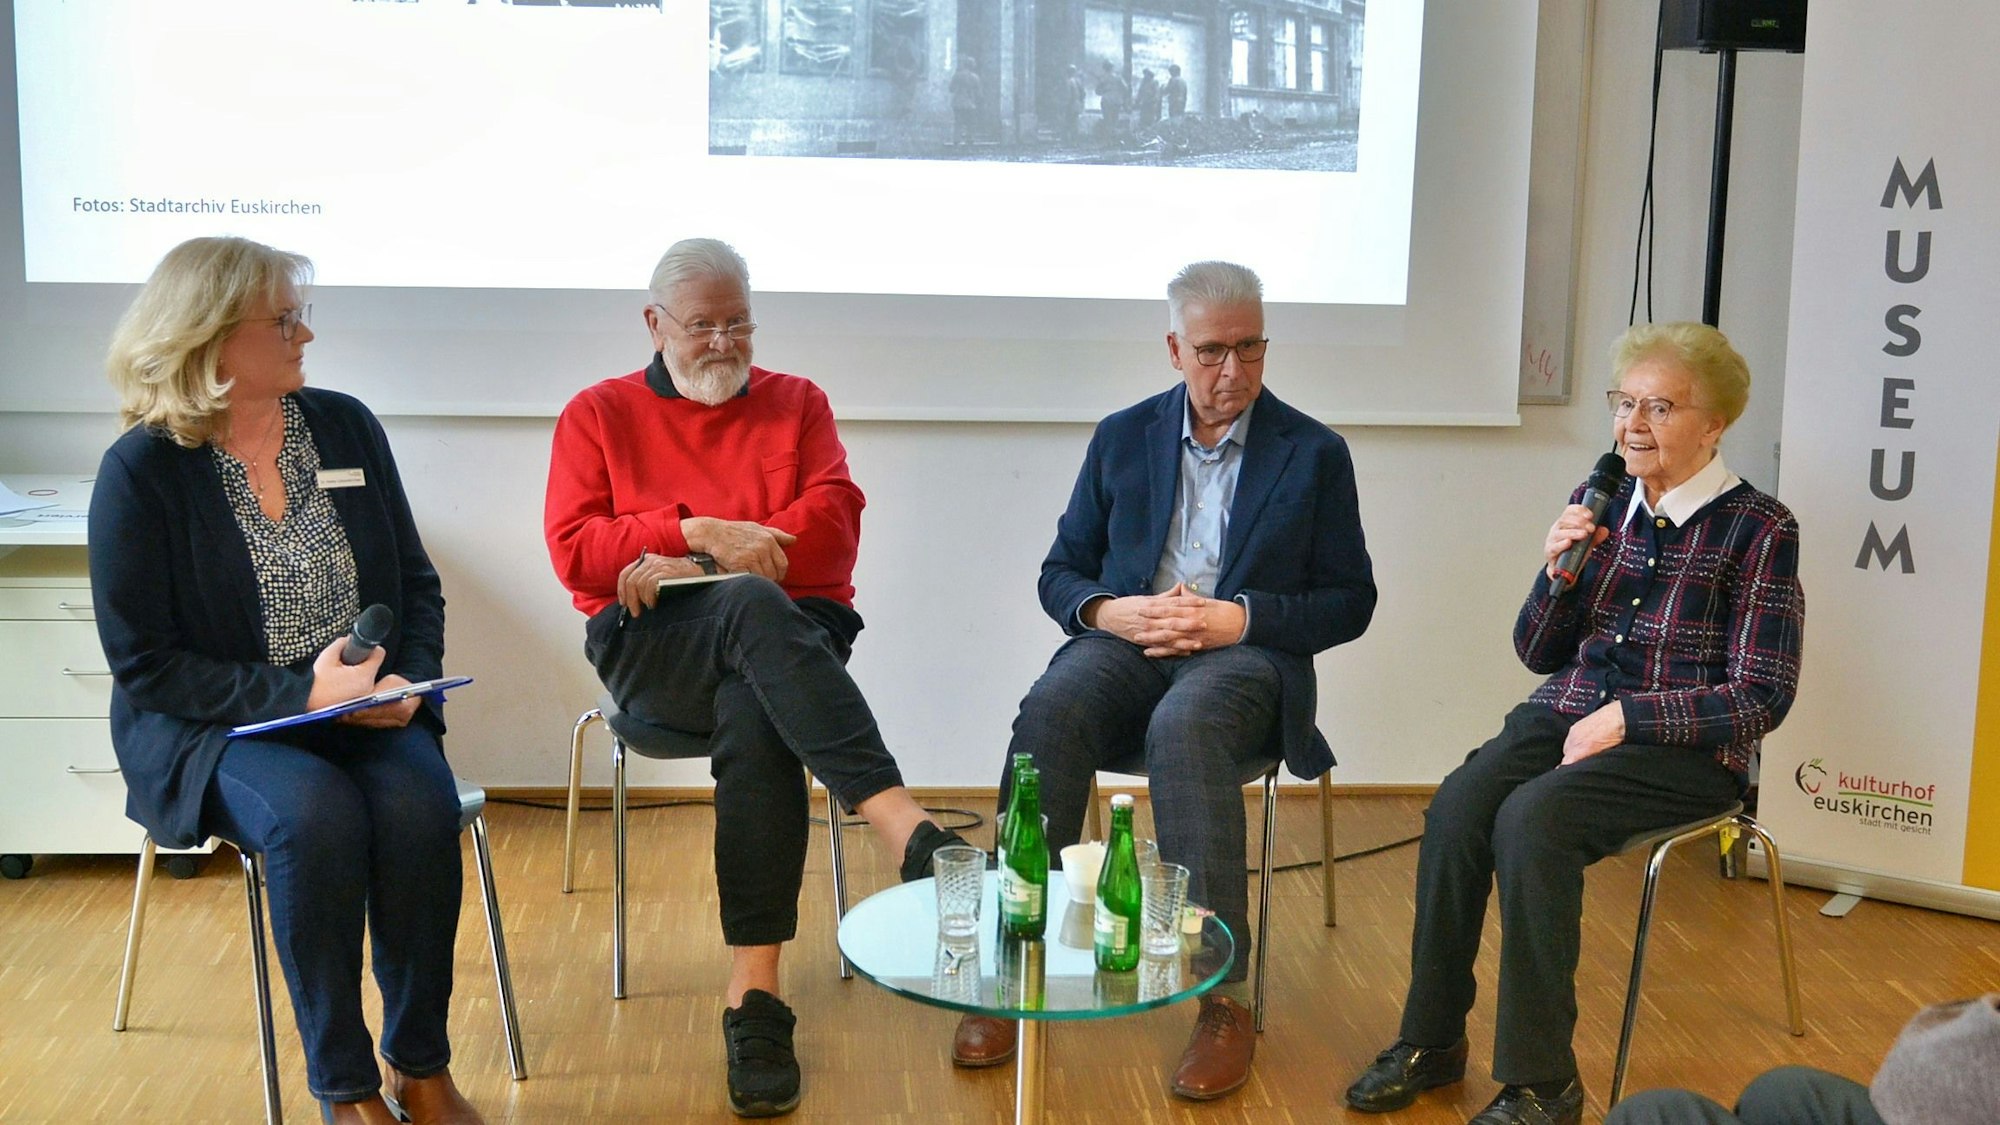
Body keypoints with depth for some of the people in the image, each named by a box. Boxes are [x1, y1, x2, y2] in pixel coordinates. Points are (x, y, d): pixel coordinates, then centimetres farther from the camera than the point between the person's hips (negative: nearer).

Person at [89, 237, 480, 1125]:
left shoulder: (345, 425, 5)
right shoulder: (141, 470, -7)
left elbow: (417, 583, 10)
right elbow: (145, 665, -9)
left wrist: (407, 681, -9)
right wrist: (299, 694, -19)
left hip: (364, 709, 3)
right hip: (211, 727, -3)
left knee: (419, 804, -28)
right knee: (316, 814, -33)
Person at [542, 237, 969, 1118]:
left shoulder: (797, 404, 17)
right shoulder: (598, 415, 16)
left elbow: (833, 528, 1)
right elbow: (575, 551, 2)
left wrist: (691, 562, -9)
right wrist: (697, 534, -11)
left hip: (790, 632, 1)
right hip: (651, 649, -1)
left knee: (755, 717, -35)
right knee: (754, 604, -37)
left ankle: (755, 999, -35)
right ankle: (908, 832, -50)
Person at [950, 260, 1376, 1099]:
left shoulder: (1314, 454, 8)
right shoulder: (1123, 438, 14)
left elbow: (1349, 602, 5)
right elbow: (1060, 572, 16)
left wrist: (1238, 619, -11)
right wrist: (1110, 611, -8)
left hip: (1245, 655, -2)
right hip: (1126, 642, 3)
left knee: (1186, 725, -38)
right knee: (1048, 714, -32)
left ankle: (1224, 999, -33)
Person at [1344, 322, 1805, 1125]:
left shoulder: (1758, 530, -6)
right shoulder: (1603, 504, 9)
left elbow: (1763, 697, -8)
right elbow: (1538, 653, 13)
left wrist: (1626, 717, -17)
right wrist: (1560, 570, -7)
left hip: (1684, 747, -5)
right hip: (1568, 714, 5)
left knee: (1531, 819, -31)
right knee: (1455, 809, -24)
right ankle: (1430, 1040, -9)